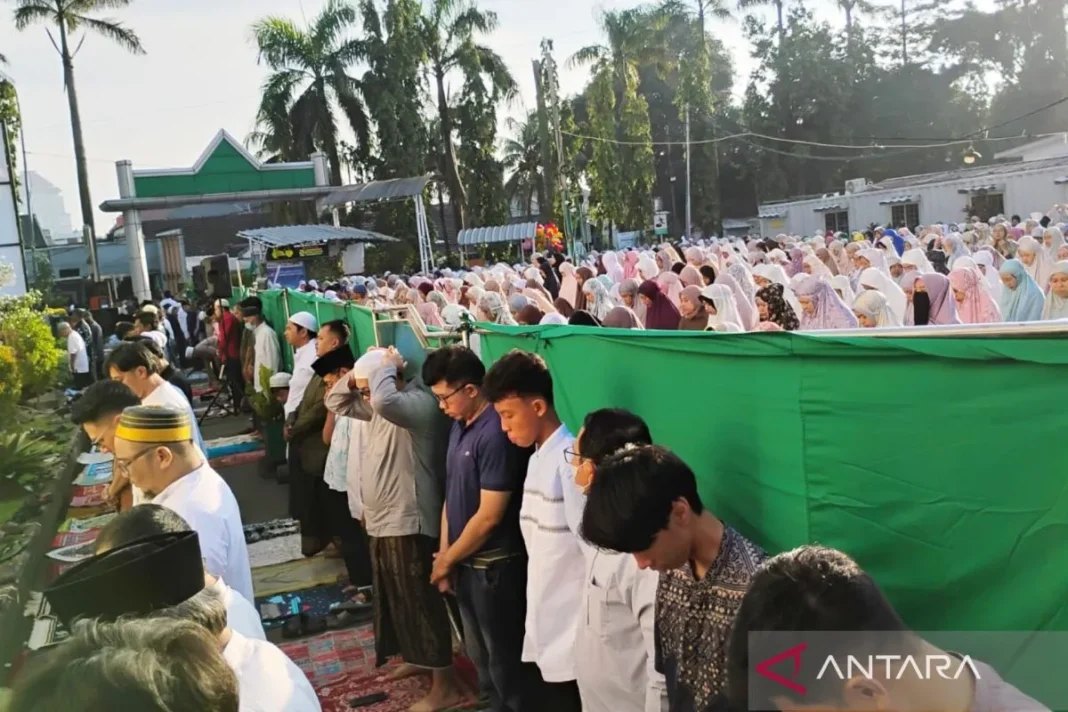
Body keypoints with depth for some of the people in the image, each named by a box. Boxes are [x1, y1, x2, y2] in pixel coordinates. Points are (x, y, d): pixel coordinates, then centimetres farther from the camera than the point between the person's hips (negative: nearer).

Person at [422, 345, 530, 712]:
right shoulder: (460, 425, 4)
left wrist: (447, 558, -10)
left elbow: (489, 516, -22)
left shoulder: (496, 434, -24)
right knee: (479, 655, 22)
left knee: (503, 657, 9)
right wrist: (444, 555, 5)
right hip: (466, 563, 9)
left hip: (494, 566, -8)